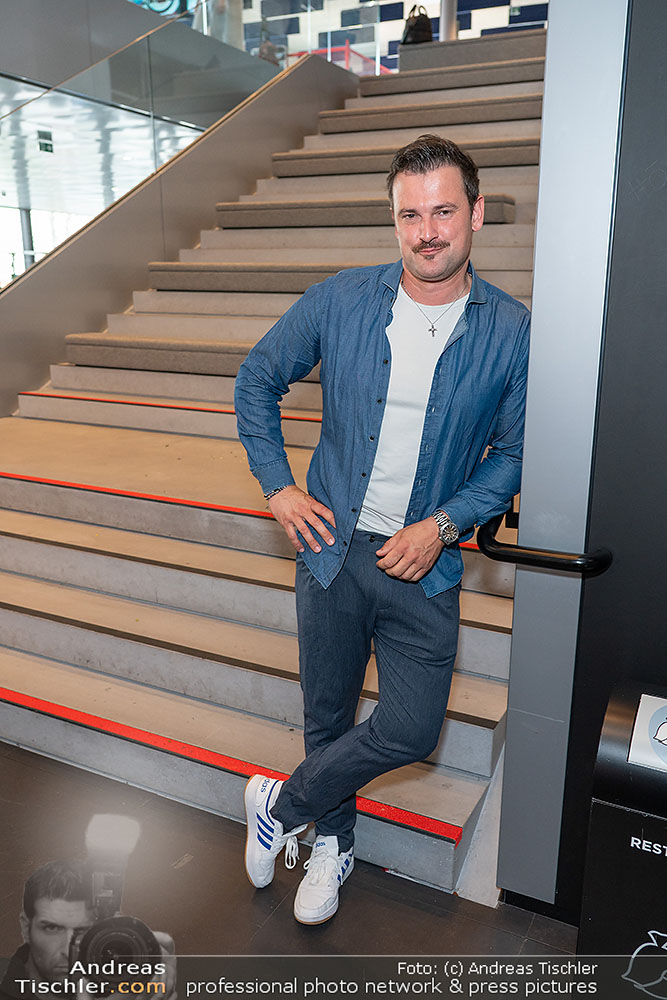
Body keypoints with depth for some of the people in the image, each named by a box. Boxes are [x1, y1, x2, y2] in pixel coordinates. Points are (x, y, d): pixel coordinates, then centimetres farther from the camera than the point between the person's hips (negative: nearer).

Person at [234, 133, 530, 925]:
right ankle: (331, 842, 43)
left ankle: (281, 804, 27)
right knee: (327, 717, 15)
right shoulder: (339, 301, -5)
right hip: (333, 546, 1)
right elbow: (257, 379, 8)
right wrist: (277, 486, -1)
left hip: (425, 564, 0)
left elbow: (515, 453, 1)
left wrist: (444, 524, -12)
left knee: (410, 731, 0)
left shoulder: (511, 333, -7)